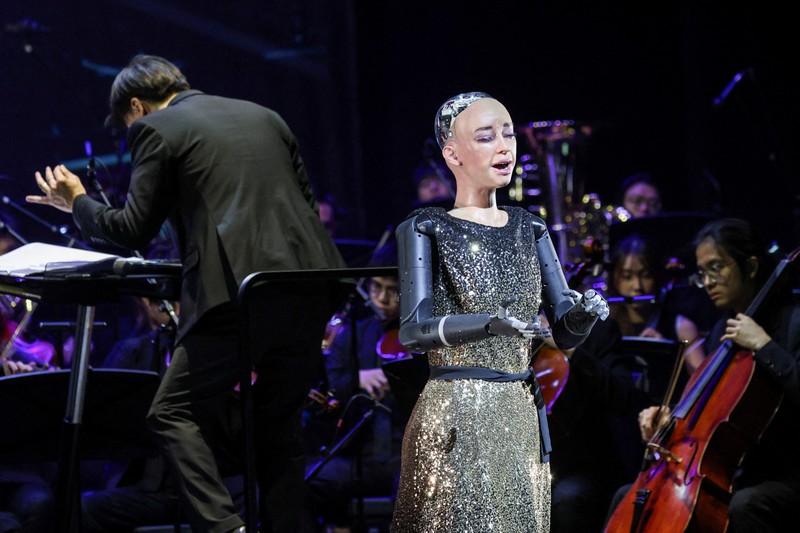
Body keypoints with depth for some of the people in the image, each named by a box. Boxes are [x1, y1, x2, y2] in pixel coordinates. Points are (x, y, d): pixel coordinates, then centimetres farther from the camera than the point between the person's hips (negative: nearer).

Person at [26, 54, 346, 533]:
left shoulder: (155, 129, 5)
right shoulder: (265, 116, 23)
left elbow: (135, 231, 3)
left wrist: (78, 202, 20)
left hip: (242, 292, -6)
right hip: (309, 288, 6)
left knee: (172, 412, 3)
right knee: (279, 422, 15)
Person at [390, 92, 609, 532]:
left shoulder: (529, 230, 12)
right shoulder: (427, 229, -3)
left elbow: (565, 331, 8)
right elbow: (413, 332, -15)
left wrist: (585, 311, -16)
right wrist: (490, 325, -31)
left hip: (520, 417, 5)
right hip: (454, 421, -5)